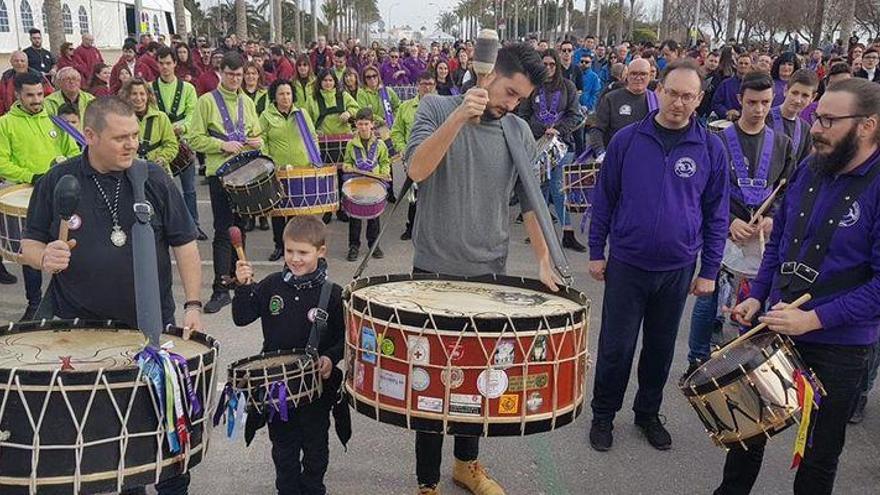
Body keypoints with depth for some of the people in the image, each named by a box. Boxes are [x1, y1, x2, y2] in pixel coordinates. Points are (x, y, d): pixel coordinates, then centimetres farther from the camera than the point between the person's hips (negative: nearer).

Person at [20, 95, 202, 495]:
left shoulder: (154, 180, -3)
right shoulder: (57, 182, -1)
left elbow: (184, 243, 0)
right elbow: (29, 244, 6)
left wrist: (193, 304, -9)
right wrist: (45, 256, -18)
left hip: (152, 324, 0)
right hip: (78, 325, 0)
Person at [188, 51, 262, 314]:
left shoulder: (247, 102, 13)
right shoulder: (207, 101, -2)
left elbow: (256, 133, 23)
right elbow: (195, 139, -6)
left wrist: (257, 141, 1)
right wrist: (223, 146, -18)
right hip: (220, 171, -5)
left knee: (240, 226, 13)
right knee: (223, 230, -9)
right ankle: (220, 289, -6)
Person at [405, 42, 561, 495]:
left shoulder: (520, 134, 4)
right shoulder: (436, 108, -5)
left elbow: (530, 201, 7)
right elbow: (417, 170, -20)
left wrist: (544, 260, -2)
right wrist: (461, 115, -27)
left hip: (488, 271, 4)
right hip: (434, 269, -3)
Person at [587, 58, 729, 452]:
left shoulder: (711, 149, -2)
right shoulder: (627, 140, -4)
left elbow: (716, 213, 2)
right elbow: (604, 198, 2)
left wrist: (709, 270, 1)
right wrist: (596, 251, 1)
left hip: (678, 269, 1)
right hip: (626, 264, -1)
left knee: (661, 348, 15)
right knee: (615, 347, 6)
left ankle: (648, 413, 35)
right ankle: (603, 415, 25)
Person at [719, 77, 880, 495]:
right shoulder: (809, 170, 1)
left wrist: (815, 318, -25)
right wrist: (758, 297, 2)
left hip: (839, 346, -5)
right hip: (776, 327, 6)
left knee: (820, 450, 15)